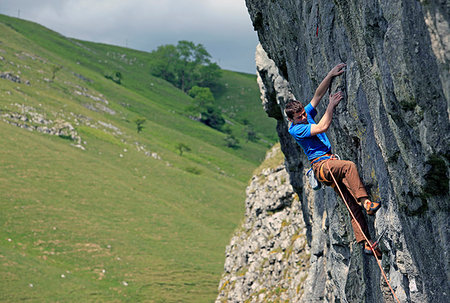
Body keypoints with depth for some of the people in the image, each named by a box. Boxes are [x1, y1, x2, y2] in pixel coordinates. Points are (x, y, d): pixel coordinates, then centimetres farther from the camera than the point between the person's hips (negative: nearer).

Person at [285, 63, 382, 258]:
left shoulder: (307, 114, 16)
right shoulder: (295, 129, -7)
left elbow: (318, 95, 12)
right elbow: (322, 127, -15)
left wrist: (330, 76, 0)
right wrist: (332, 105, -8)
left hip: (332, 164, 7)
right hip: (321, 165, -7)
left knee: (353, 205, -6)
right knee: (349, 166, -37)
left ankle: (366, 242, -13)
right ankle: (366, 202, -41)